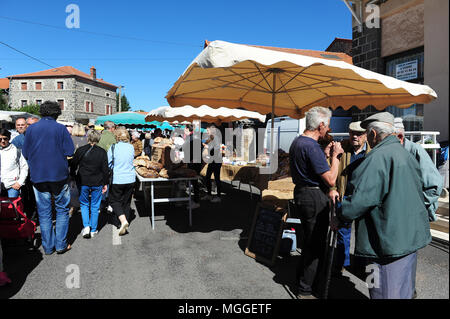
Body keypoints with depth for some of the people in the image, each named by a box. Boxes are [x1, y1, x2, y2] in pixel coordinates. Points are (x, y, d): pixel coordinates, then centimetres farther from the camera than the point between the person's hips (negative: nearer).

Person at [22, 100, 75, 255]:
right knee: (62, 210, 10)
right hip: (59, 175, -2)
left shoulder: (31, 129, 2)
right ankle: (61, 245, 11)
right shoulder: (61, 128, -6)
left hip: (38, 177, 2)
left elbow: (25, 153, 6)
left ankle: (48, 247, 18)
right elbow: (70, 152, -9)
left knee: (44, 212, 10)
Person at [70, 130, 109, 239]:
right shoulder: (102, 152, -4)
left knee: (84, 204, 18)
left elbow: (73, 165, 4)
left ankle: (86, 226, 4)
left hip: (83, 182, 0)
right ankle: (93, 230, 16)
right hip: (97, 183, 0)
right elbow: (105, 169, -3)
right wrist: (105, 183, 5)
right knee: (95, 207, 10)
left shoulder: (80, 150, -4)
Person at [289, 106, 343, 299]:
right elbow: (331, 180, -21)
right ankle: (307, 290, 18)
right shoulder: (312, 147, -22)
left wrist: (328, 155, 15)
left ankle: (302, 278, 39)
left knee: (309, 239, 23)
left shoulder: (297, 142, 10)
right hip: (314, 198, -10)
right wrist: (335, 156, -10)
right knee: (316, 243, 4)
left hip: (301, 193, 10)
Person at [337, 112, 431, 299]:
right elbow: (419, 187, 23)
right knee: (404, 291, 24)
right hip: (411, 236, 10)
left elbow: (362, 198, -25)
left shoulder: (378, 158, -20)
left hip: (389, 240, -9)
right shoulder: (405, 154, 11)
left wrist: (339, 217, -11)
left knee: (385, 293, 3)